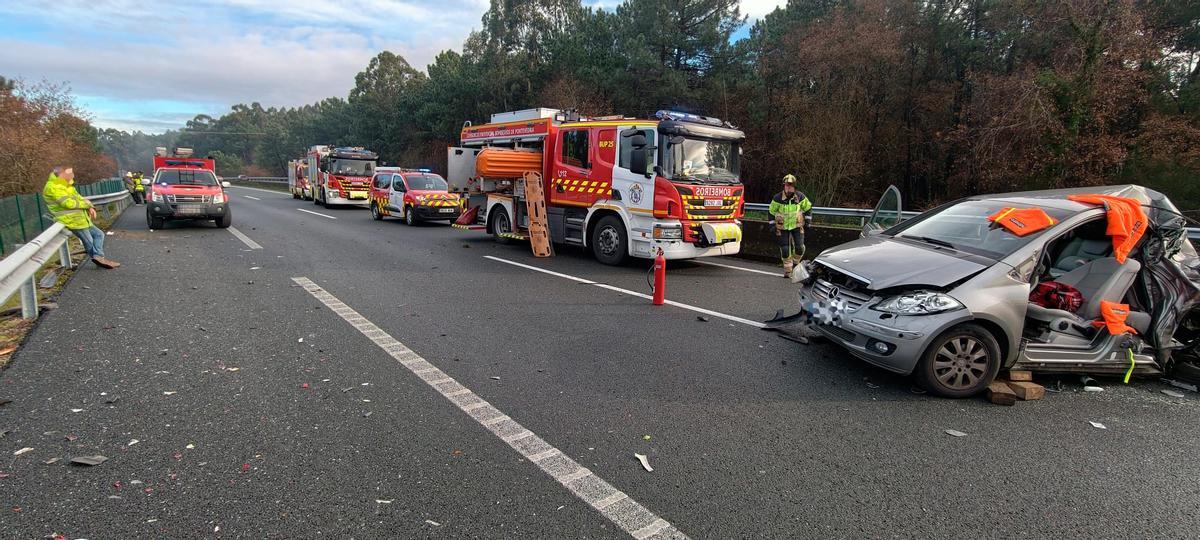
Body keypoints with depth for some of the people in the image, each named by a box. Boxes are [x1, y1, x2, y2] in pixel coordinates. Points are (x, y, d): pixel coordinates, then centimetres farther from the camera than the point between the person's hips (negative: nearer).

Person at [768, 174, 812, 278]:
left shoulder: (800, 197, -8)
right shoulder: (777, 198, -12)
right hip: (782, 227, -1)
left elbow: (808, 208, 9)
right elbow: (771, 211, 2)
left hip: (797, 226, 1)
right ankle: (787, 271, 11)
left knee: (799, 248, -10)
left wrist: (808, 220, 3)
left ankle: (795, 262, 21)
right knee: (785, 250, -4)